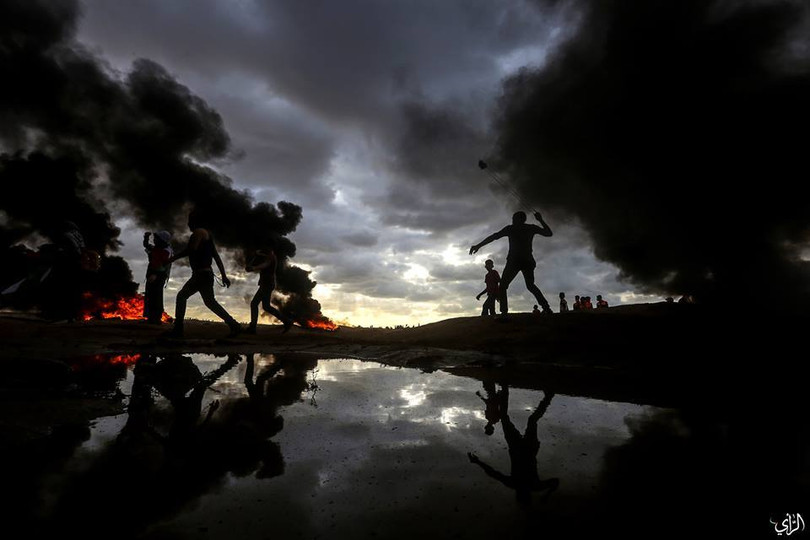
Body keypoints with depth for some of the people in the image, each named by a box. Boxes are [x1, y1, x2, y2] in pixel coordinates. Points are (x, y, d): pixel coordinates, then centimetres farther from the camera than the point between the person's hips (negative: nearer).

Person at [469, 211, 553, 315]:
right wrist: (541, 220, 31)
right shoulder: (532, 228, 14)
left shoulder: (510, 228, 6)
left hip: (514, 261, -4)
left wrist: (478, 245, -1)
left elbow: (494, 236, 0)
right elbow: (549, 233, 23)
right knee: (530, 285, 23)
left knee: (503, 286, 1)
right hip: (528, 261, 4)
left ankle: (504, 312, -18)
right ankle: (546, 307, 9)